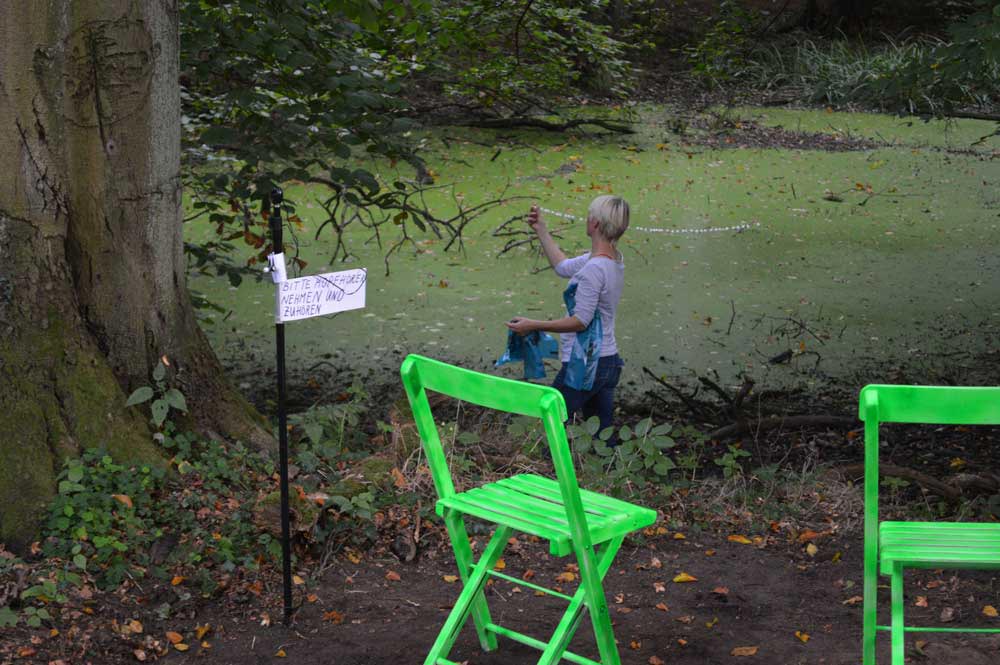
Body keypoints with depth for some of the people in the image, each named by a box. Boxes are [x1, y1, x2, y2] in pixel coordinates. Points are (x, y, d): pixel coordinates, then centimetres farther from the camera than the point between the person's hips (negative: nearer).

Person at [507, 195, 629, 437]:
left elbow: (581, 321, -21)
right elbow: (563, 267, 20)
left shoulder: (594, 269, -22)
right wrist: (541, 231, 22)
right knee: (602, 435, 14)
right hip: (608, 360, 9)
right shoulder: (613, 260, 7)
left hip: (584, 365, -9)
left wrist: (533, 325, -16)